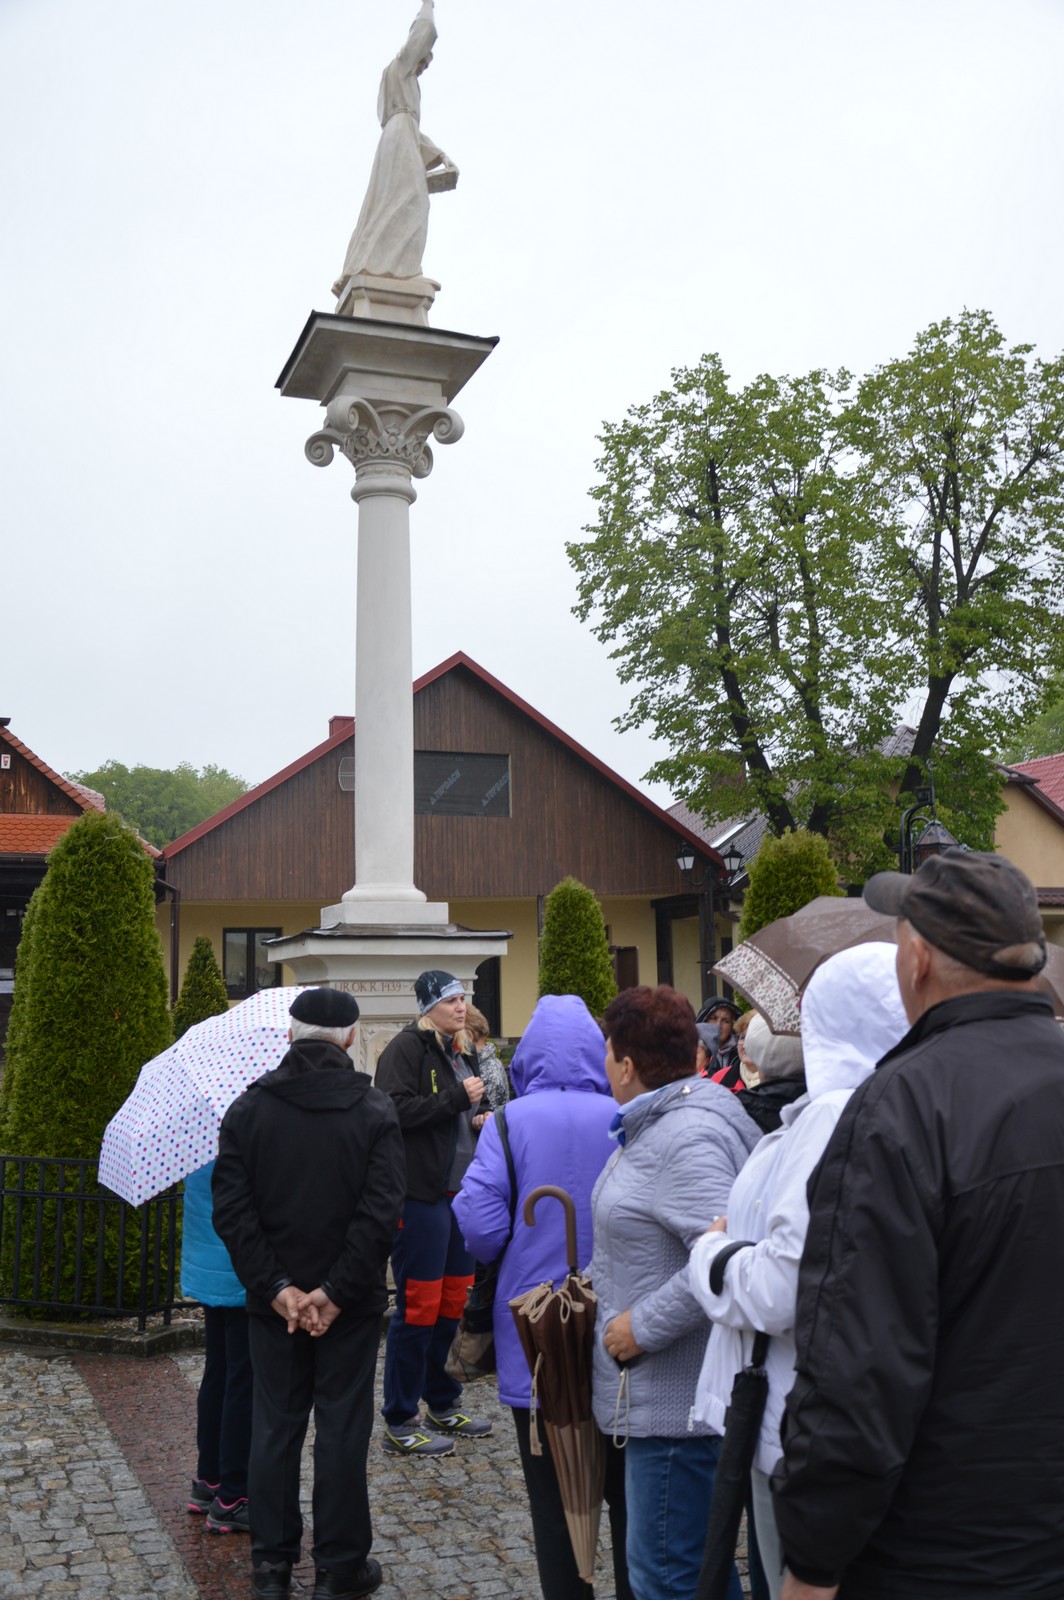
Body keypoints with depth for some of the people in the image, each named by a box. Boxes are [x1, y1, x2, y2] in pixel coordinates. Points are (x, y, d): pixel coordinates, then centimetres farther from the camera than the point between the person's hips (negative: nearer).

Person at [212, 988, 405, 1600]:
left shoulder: (249, 1108, -4)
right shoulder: (375, 1109, -10)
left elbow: (231, 1209, -9)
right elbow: (382, 1211, -17)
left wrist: (275, 1286, -9)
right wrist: (337, 1291, -13)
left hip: (274, 1299, 2)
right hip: (352, 1302, -2)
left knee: (276, 1426, 14)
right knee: (342, 1429, 9)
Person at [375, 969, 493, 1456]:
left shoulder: (462, 1053, 18)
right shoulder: (406, 1048, -11)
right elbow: (397, 1109, -24)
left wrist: (476, 1122, 11)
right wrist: (458, 1099, -21)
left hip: (459, 1193, 9)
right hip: (420, 1195, -9)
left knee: (452, 1301, 16)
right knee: (418, 1306, -3)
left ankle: (442, 1406, 31)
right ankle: (399, 1424, 8)